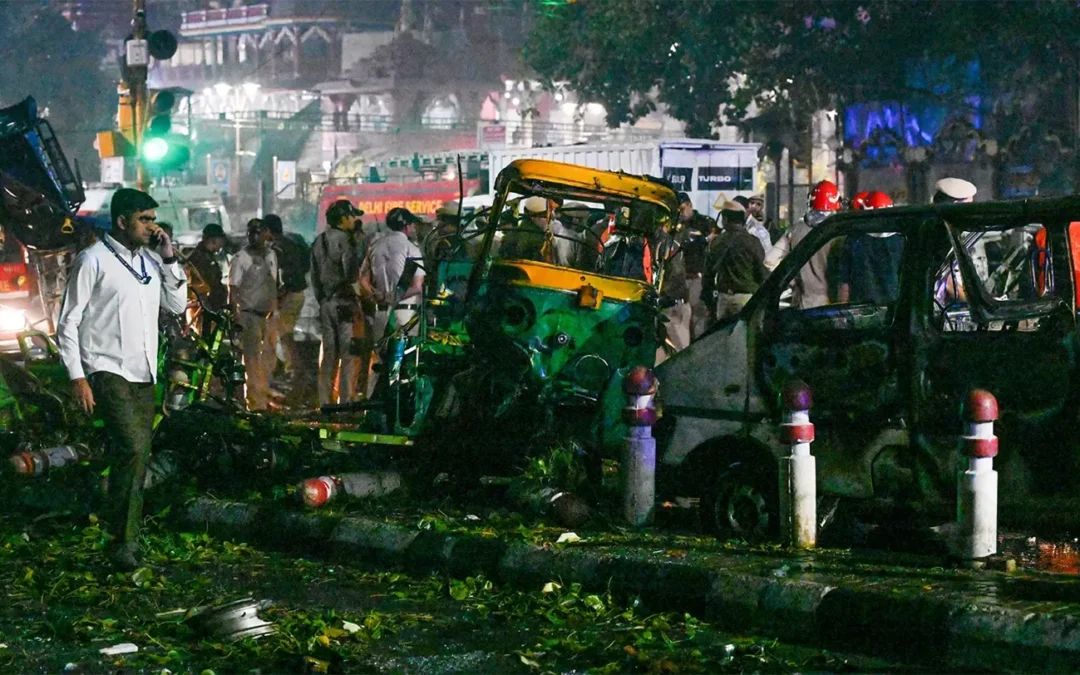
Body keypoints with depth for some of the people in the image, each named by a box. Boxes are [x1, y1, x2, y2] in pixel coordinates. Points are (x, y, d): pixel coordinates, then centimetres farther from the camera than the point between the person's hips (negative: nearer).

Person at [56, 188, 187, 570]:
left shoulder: (150, 261, 13)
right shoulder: (94, 260, -7)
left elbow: (177, 305, 15)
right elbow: (68, 322, -6)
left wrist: (169, 259, 3)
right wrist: (77, 377, -12)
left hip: (142, 374, 7)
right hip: (107, 371, -7)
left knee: (137, 456, 7)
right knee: (132, 448, -20)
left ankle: (126, 536, 16)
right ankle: (123, 541, -16)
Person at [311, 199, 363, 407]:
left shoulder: (318, 242, 13)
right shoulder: (344, 240, -12)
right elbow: (351, 273, -19)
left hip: (325, 303, 8)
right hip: (344, 302, -8)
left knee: (328, 354, 11)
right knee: (348, 355, -4)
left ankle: (325, 401, 12)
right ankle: (346, 400, -7)